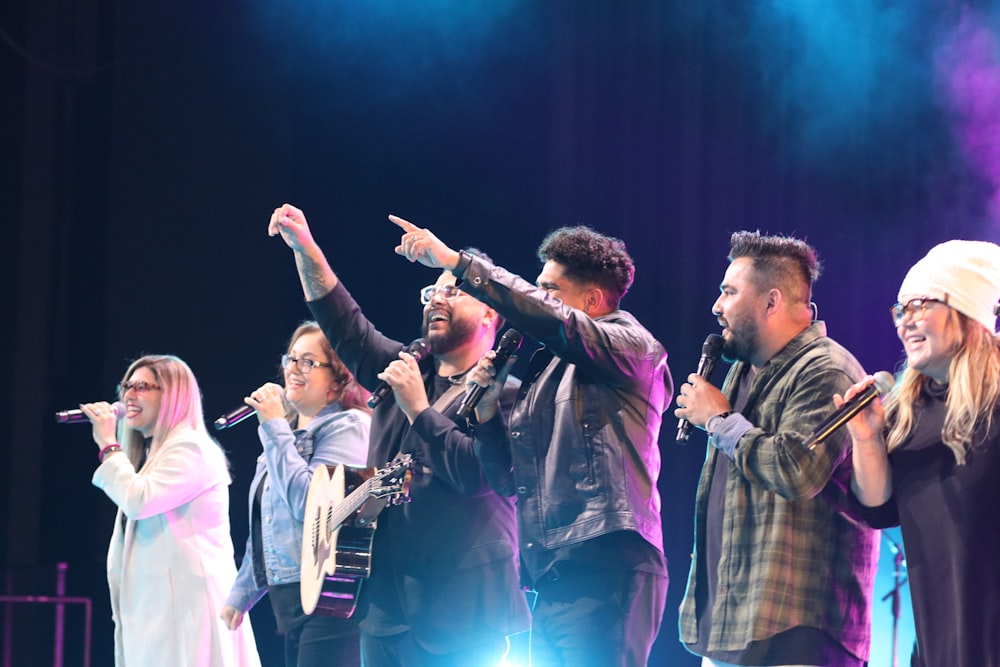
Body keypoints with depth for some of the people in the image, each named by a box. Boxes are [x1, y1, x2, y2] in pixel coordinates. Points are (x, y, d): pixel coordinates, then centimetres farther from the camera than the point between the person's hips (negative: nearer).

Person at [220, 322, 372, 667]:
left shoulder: (346, 427, -7)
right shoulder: (286, 432, 20)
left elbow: (310, 504, -20)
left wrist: (274, 428, -13)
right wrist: (241, 593, 24)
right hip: (288, 599, 9)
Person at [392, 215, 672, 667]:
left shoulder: (631, 345, 0)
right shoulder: (544, 371, 22)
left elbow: (550, 320, -19)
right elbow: (508, 481, 20)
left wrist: (457, 263, -16)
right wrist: (486, 408, 4)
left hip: (606, 573, -8)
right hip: (551, 581, 8)